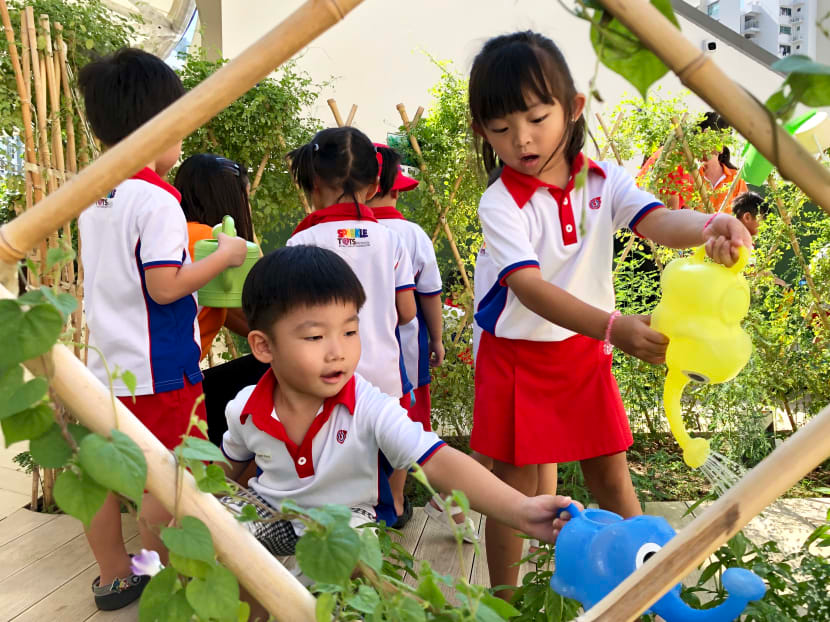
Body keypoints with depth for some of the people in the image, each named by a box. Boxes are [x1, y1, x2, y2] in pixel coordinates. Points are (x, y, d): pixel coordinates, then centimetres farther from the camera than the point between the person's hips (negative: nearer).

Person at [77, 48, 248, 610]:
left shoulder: (94, 197, 8)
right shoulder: (157, 200, -18)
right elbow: (165, 286, -22)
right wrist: (223, 255, -12)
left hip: (107, 362, 8)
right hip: (158, 368, -8)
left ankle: (114, 576, 32)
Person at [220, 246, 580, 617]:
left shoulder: (371, 409, -29)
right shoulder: (246, 410, -17)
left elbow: (439, 463, -41)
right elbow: (232, 463, 9)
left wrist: (521, 511, -54)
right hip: (270, 508, 3)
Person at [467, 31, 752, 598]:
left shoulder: (604, 182, -6)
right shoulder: (500, 203, -19)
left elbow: (656, 221, -23)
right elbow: (528, 287, -31)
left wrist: (709, 227, -47)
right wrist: (613, 327, -45)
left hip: (586, 354, 3)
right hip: (516, 357, -3)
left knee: (611, 476, 13)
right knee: (514, 487, 8)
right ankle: (503, 601, 27)